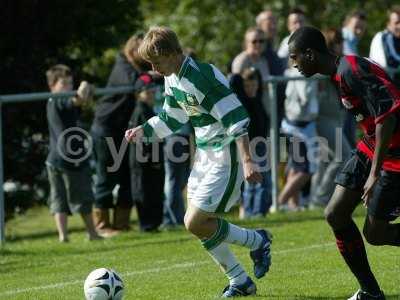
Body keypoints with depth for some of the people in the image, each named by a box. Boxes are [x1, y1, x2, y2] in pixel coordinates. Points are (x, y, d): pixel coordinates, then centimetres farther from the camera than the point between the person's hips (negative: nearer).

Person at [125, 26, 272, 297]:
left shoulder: (202, 76, -22)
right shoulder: (172, 79, 7)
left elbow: (236, 117, -24)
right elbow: (170, 120, 22)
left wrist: (247, 161, -27)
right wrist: (143, 131, 8)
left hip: (226, 155, -9)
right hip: (205, 154, 9)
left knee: (195, 222, -13)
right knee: (202, 225, 6)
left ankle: (257, 241, 7)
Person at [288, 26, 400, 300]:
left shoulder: (352, 71, -23)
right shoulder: (340, 73, 8)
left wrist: (375, 172, -27)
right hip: (371, 147, 10)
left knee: (375, 233, -5)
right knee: (335, 215, 4)